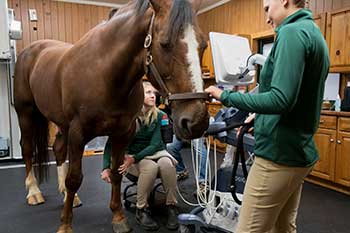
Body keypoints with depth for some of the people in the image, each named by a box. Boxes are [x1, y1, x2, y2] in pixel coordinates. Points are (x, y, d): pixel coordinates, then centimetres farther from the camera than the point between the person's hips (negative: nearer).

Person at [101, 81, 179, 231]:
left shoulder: (158, 115, -8)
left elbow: (154, 144, -13)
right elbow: (111, 143, -10)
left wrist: (133, 158, -28)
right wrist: (106, 167, -23)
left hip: (156, 151, 2)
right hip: (133, 155, -1)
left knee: (166, 163, -34)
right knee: (151, 167, -36)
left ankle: (171, 207, -15)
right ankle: (141, 210, -14)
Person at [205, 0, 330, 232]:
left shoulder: (292, 32, -14)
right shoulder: (315, 33, 16)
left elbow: (281, 99, -26)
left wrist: (226, 96, -17)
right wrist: (259, 118, 21)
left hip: (279, 154, -10)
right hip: (301, 151, 10)